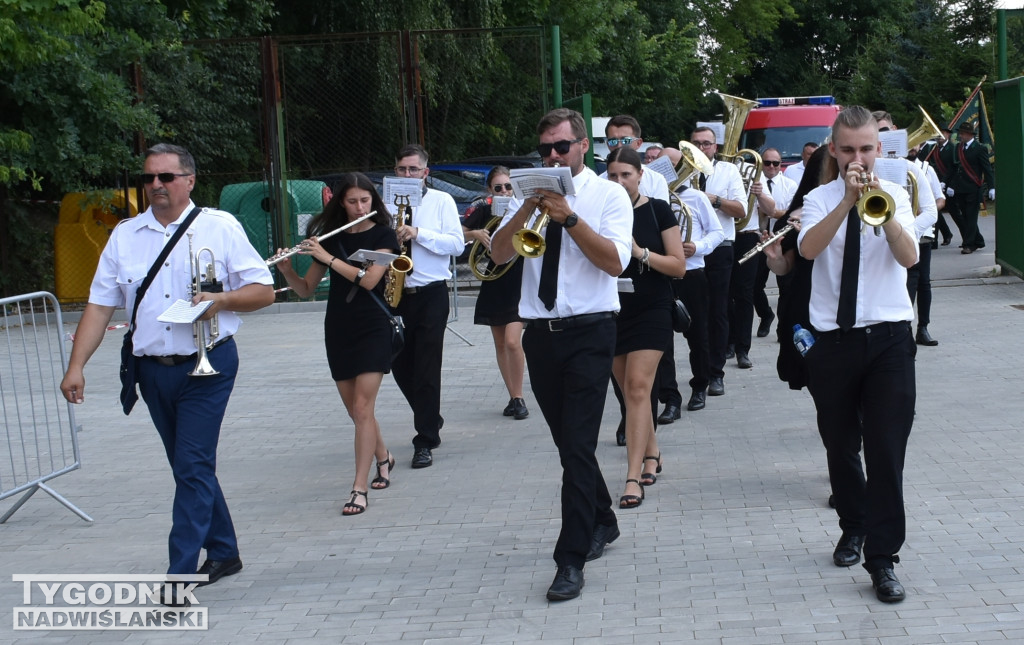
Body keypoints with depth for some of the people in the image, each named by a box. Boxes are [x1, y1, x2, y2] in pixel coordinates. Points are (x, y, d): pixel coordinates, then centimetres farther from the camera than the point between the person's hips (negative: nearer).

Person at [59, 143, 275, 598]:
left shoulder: (220, 227, -1)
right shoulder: (124, 236, 8)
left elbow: (264, 290, 0)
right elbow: (100, 305, 6)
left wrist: (221, 300, -19)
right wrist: (76, 366, -2)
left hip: (207, 367, -4)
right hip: (153, 369, 5)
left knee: (193, 467, -9)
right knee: (190, 468, 15)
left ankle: (179, 578, -7)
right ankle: (223, 553, 31)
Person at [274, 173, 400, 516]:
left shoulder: (383, 235, -3)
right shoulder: (329, 237, 7)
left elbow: (368, 279, -18)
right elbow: (306, 289, 6)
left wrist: (328, 257, -20)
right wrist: (286, 269, -12)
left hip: (373, 329, -4)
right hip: (338, 330, 4)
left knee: (362, 407, -12)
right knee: (355, 409, 10)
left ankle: (360, 488, -11)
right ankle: (383, 458, 36)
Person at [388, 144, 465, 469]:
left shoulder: (441, 201, 2)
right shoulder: (387, 204, 9)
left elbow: (457, 244, -7)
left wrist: (418, 233, -18)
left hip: (431, 295, -3)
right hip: (396, 294, 4)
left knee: (427, 368, -5)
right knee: (400, 365, 9)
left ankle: (425, 442, 2)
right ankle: (431, 421, 32)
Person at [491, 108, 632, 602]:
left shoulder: (608, 195, -1)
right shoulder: (531, 196, 10)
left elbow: (615, 261, -13)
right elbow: (499, 254, -1)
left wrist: (569, 218, -21)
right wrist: (526, 210, -15)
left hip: (588, 332, -5)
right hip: (540, 333, 5)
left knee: (577, 445, -11)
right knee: (567, 443, 16)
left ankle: (572, 561, -8)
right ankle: (602, 522, 36)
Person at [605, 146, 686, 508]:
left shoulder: (658, 211, -4)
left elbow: (679, 266, -6)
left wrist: (640, 252, -20)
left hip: (651, 311, -4)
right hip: (613, 312, 4)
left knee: (638, 387, -14)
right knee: (629, 390, 10)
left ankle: (633, 478, -16)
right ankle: (652, 455, 30)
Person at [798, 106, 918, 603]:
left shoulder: (893, 196, 3)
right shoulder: (820, 198, 2)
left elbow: (908, 256, -14)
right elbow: (809, 248, -18)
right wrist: (848, 201, -26)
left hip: (888, 338, -1)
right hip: (834, 339, 1)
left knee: (887, 450, -6)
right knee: (841, 446, 14)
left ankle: (882, 558, -2)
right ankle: (853, 527, 37)